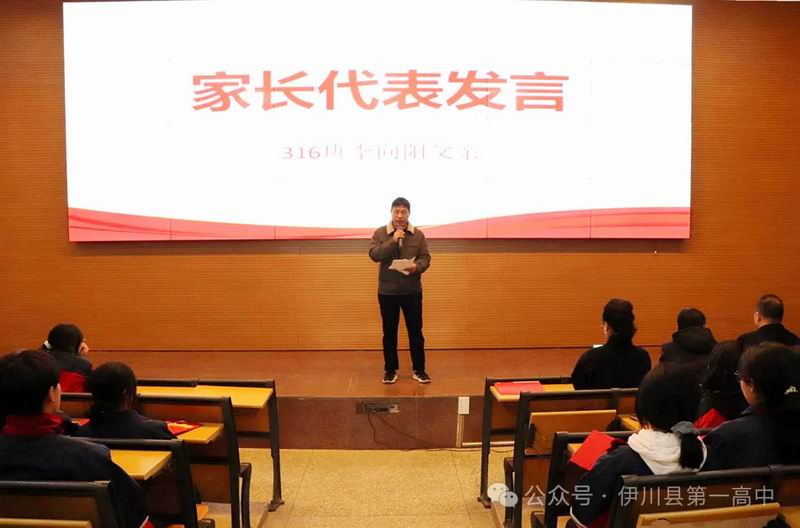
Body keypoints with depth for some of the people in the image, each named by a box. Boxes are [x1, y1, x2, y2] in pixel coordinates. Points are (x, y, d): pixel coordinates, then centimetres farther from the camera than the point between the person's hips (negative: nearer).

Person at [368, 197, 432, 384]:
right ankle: (390, 369, 20)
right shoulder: (380, 233, -1)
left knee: (415, 330, 5)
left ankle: (419, 369, 16)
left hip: (412, 291, 1)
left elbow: (426, 258, 0)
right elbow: (374, 255, -13)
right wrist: (393, 240, -21)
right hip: (387, 291, 0)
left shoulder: (418, 234, 2)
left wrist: (416, 266, -22)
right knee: (389, 332, 7)